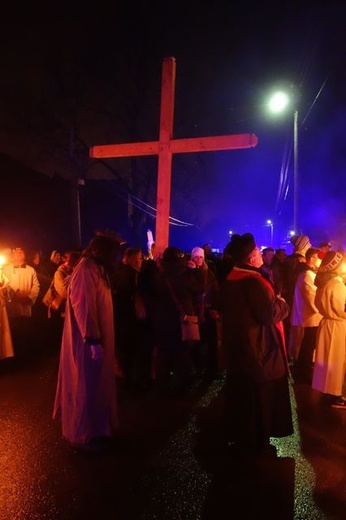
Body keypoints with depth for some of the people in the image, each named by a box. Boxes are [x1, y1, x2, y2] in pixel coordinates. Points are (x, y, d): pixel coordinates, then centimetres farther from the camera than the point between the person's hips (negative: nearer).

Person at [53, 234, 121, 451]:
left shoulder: (95, 269, 11)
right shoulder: (85, 271, -21)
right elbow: (83, 308, -26)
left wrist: (97, 339, 17)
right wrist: (93, 341, -26)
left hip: (96, 337, 10)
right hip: (88, 341, -10)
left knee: (95, 384, 19)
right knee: (87, 386, 4)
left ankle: (94, 427, 34)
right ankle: (85, 434, 21)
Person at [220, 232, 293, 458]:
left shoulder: (231, 279, 6)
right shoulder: (253, 281, -24)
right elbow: (270, 313, -29)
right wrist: (282, 303, -7)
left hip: (238, 346, 9)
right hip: (258, 349, -9)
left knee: (240, 395, 19)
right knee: (260, 399, 7)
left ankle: (239, 438, 33)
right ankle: (256, 446, 21)